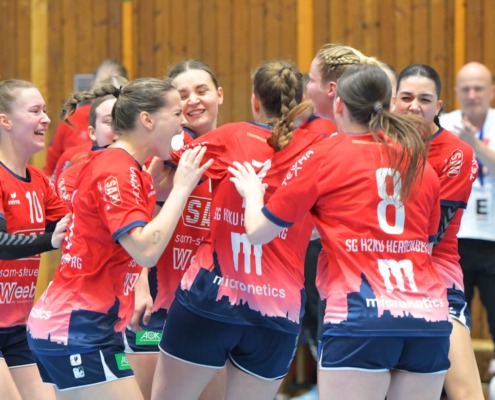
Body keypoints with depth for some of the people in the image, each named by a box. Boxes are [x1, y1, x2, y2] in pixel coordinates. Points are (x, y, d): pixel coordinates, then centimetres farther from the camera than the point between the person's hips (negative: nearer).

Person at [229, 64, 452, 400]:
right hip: (429, 318, 4)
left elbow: (259, 233, 6)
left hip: (360, 319, -4)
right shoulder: (422, 163, 15)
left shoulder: (325, 155, 3)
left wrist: (252, 192, 28)